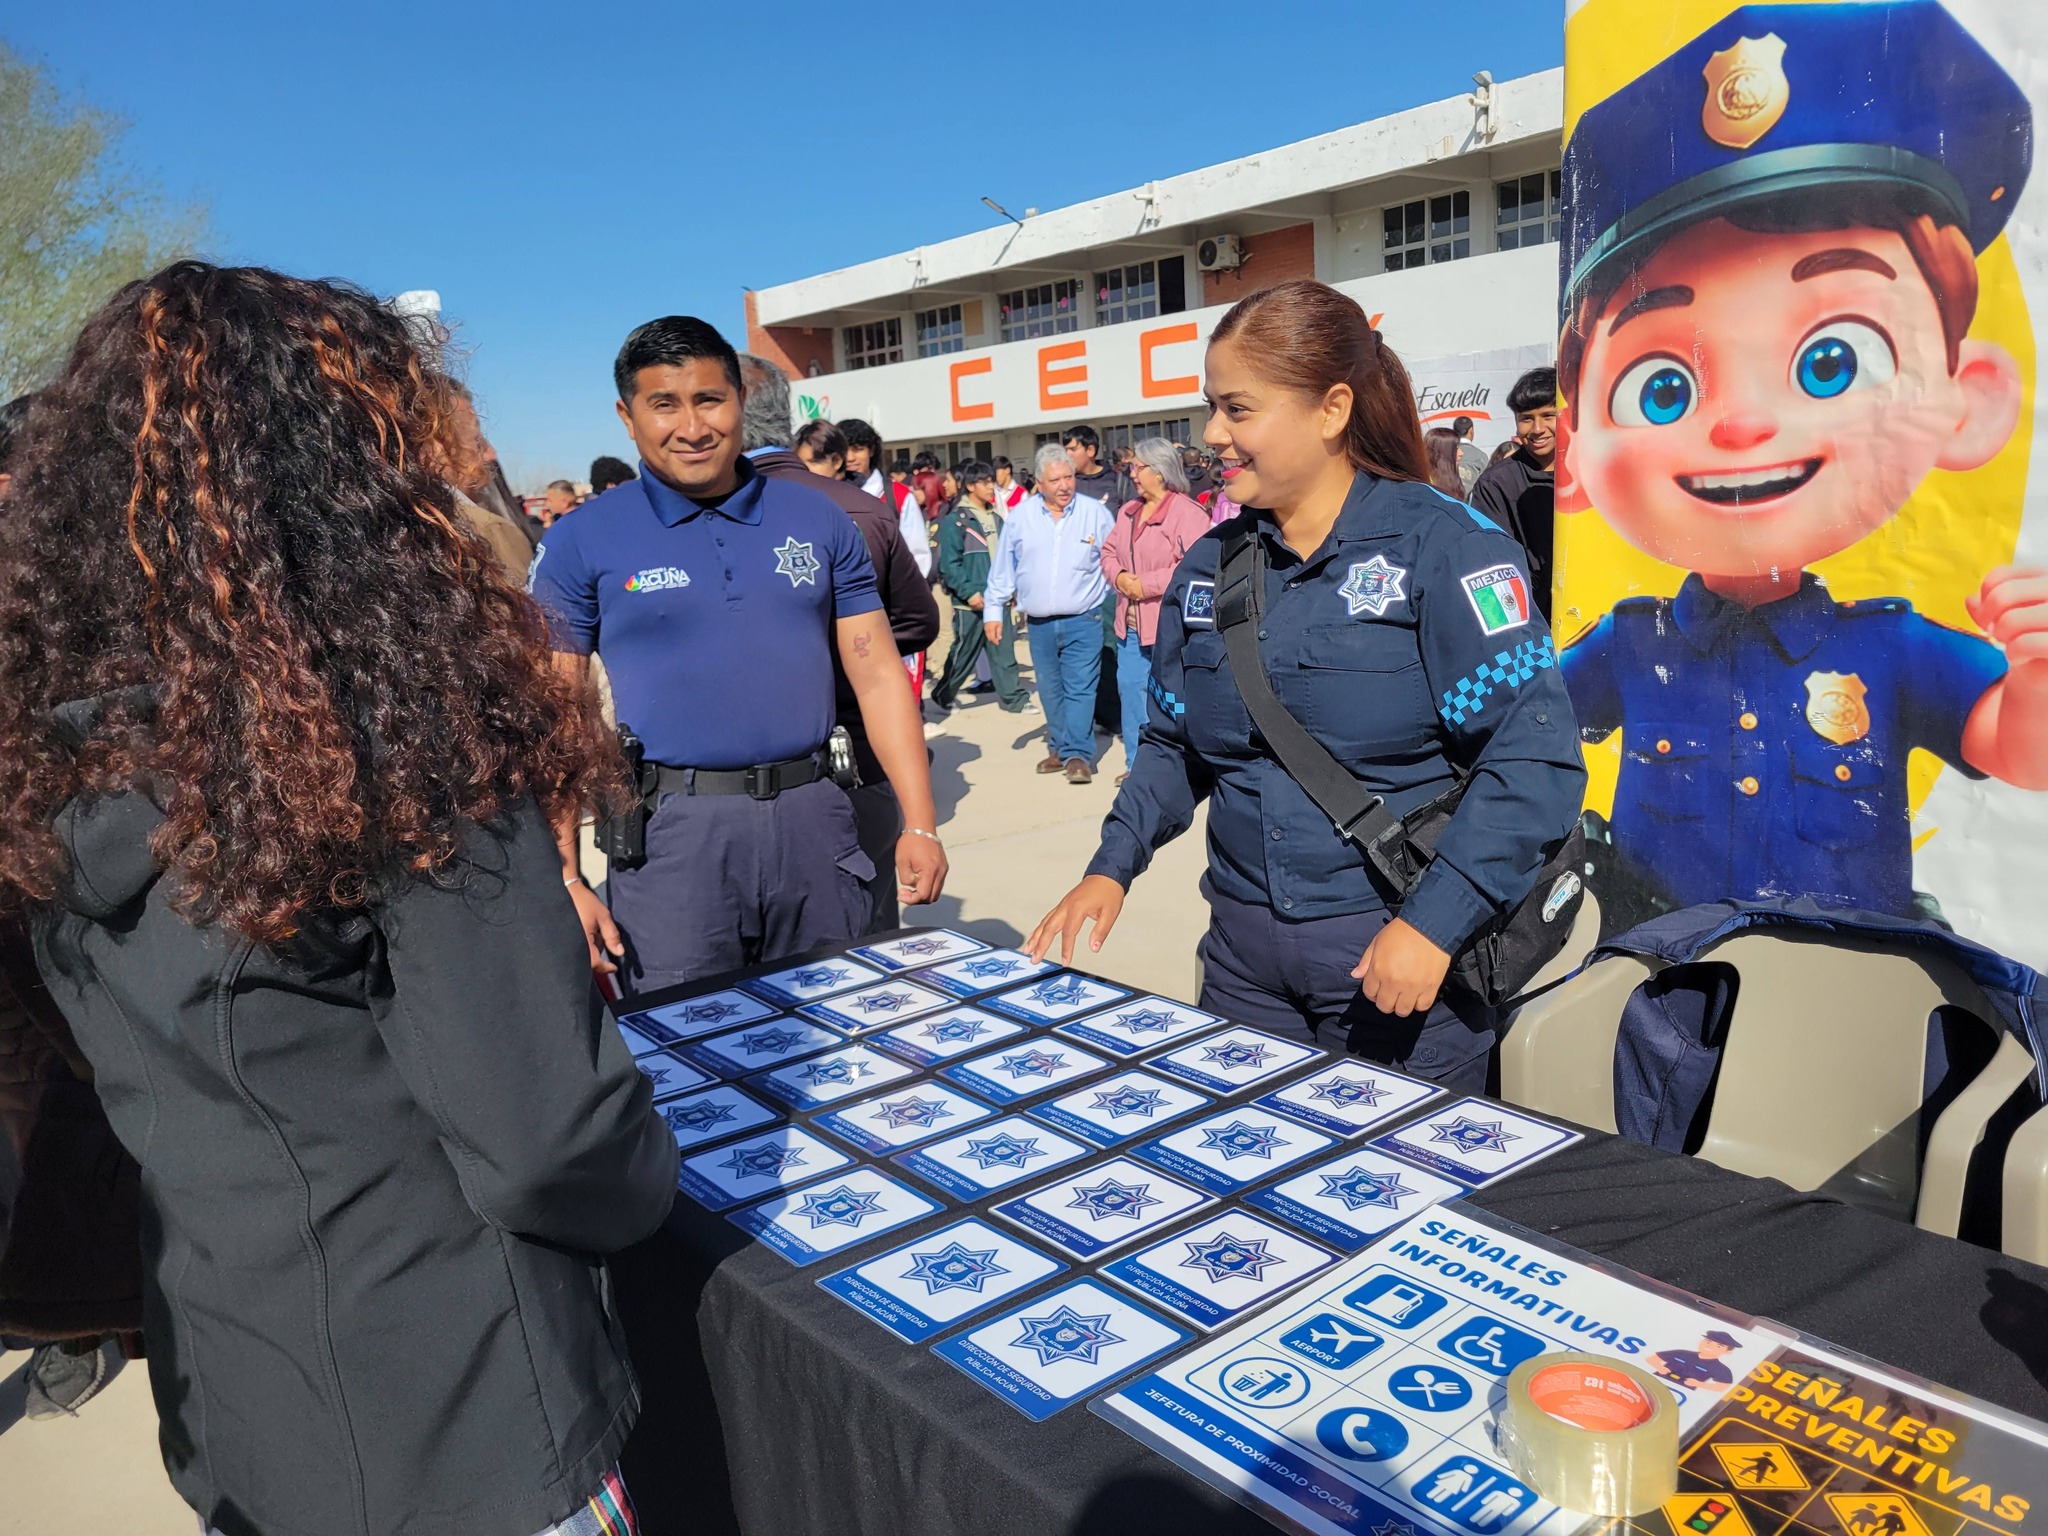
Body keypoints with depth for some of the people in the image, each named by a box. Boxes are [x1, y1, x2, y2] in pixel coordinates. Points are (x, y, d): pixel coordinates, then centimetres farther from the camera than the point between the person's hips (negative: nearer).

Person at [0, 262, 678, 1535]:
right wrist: (650, 1183, -5)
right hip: (449, 1426, -6)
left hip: (220, 1399, 6)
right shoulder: (396, 738, -26)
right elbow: (543, 1147, -25)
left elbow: (170, 1091, 6)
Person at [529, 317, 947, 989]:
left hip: (813, 817, 3)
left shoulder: (817, 518, 7)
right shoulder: (581, 542, 1)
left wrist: (920, 824, 0)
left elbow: (878, 678, 7)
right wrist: (564, 881, -7)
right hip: (673, 833, -2)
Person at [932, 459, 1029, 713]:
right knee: (964, 653, 5)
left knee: (1004, 651, 5)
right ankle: (943, 695, 21)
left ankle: (1013, 698, 10)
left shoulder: (995, 517, 13)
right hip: (972, 601, -6)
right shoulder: (955, 520, -9)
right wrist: (969, 592, -19)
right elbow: (949, 563, -14)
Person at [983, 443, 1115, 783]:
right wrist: (993, 610, 7)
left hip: (1082, 621, -3)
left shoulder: (1095, 513, -2)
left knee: (1079, 688, -8)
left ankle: (1077, 754, -7)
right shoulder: (1020, 517, 2)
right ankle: (1060, 749, 23)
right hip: (1038, 624, 3)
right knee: (1050, 691, 11)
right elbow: (1002, 568, 8)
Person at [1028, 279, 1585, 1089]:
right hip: (1244, 951, 5)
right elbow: (1175, 744, 14)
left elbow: (1535, 756, -17)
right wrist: (1112, 867, 0)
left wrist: (1433, 924, -24)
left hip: (1400, 956, -5)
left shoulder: (1442, 546, -11)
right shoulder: (1209, 565, 7)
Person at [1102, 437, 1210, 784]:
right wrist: (1118, 577, -2)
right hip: (1131, 624, 8)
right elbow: (1109, 552, 21)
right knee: (1130, 689, 13)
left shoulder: (1187, 513, -13)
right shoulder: (1128, 511, 14)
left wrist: (1146, 585, -18)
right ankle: (1136, 765, 25)